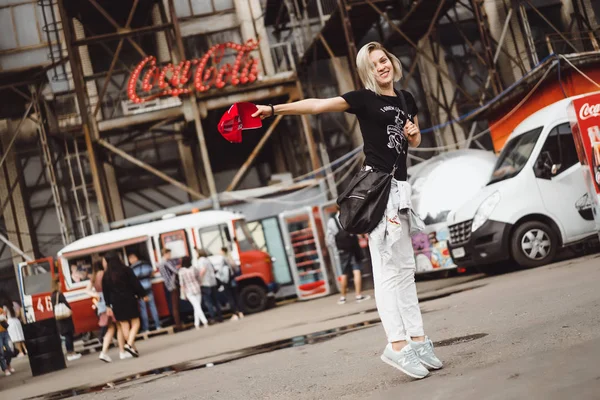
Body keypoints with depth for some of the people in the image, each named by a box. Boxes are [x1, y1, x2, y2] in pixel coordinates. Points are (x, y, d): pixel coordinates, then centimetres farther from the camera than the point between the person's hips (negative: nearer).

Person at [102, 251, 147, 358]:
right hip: (129, 300, -2)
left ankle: (132, 347, 8)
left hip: (116, 303, 2)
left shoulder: (106, 276, 3)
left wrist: (108, 306, 9)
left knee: (124, 325, 8)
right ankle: (130, 344, -17)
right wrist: (142, 295, 5)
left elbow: (105, 292, 4)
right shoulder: (126, 270, -2)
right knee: (135, 323, 3)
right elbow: (136, 284, -4)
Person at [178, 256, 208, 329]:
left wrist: (183, 294, 1)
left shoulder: (181, 271, -10)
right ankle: (197, 324, 14)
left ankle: (204, 321, -14)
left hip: (189, 292, -2)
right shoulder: (195, 269, -4)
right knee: (197, 307, 12)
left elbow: (182, 284, -7)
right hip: (197, 289, 2)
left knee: (197, 307, -2)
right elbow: (200, 280, 4)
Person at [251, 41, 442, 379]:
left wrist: (414, 133, 3)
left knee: (405, 267, 9)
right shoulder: (364, 99, -4)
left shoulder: (406, 100, 14)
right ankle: (397, 345, -13)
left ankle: (417, 340, 13)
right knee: (388, 267, -11)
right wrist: (275, 109, -23)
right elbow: (317, 105, -14)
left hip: (399, 185, 7)